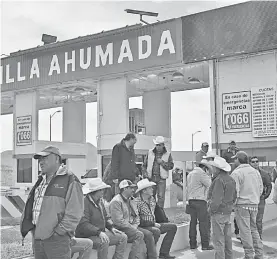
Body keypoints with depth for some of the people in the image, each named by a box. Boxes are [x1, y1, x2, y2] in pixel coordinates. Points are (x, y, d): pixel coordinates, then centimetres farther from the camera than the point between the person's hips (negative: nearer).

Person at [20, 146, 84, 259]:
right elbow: (31, 206, 22)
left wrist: (58, 232, -17)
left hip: (57, 240, -7)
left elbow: (74, 213, -14)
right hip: (37, 238, 7)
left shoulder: (70, 180, -6)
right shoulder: (41, 181, 18)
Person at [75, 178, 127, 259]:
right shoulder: (84, 203, -19)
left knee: (123, 237, 1)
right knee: (104, 242, -37)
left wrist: (111, 227, 6)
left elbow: (105, 217, 24)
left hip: (101, 232, 10)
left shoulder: (100, 201, 13)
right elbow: (83, 224, -27)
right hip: (87, 236, -9)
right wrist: (99, 232, -33)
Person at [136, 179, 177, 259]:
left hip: (152, 225, 9)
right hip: (142, 227, -9)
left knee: (173, 227, 3)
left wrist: (155, 223, 5)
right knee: (156, 231, -36)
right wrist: (153, 224, -15)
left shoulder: (152, 199, 10)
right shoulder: (138, 202, -18)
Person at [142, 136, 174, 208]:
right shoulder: (150, 152, 9)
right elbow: (144, 165, 14)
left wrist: (162, 162, -12)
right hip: (151, 178, 2)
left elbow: (171, 166, -2)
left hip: (161, 178, -2)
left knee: (161, 196, -3)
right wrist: (145, 173, 1)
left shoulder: (168, 154, 4)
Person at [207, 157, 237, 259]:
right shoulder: (231, 179, 9)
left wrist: (211, 209, -10)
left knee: (218, 239, -2)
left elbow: (217, 199, -23)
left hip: (218, 212, -9)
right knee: (227, 238, 17)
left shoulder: (219, 180, -19)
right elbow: (234, 196, 16)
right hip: (228, 212, 9)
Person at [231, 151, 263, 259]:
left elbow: (234, 191, -15)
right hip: (254, 204, 7)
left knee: (245, 230, 1)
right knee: (253, 229, 17)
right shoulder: (256, 171, 8)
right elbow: (261, 188, 13)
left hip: (242, 204, -6)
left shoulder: (236, 173, -12)